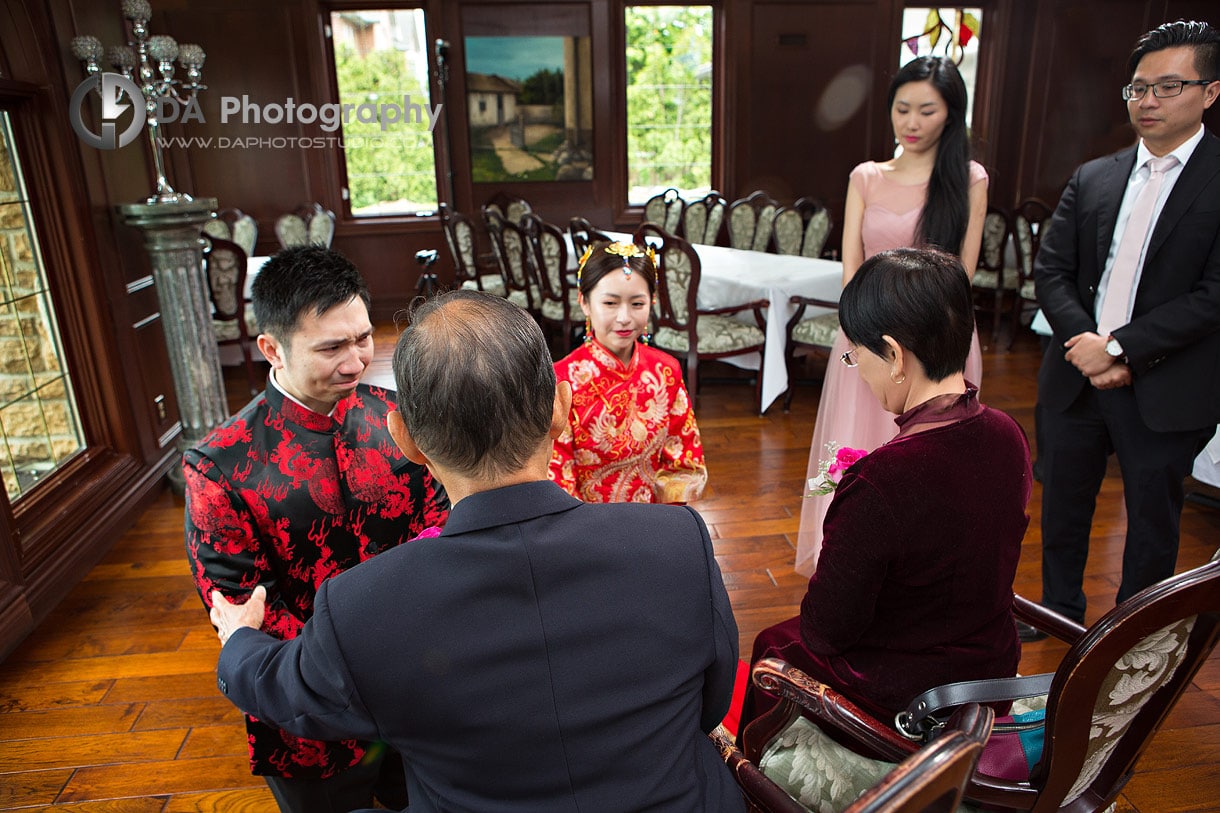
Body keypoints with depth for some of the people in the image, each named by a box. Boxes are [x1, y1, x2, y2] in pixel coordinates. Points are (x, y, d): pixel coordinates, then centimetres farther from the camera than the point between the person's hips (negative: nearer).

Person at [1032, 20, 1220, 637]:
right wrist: (1086, 344, -11)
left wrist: (1119, 348, -18)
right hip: (1076, 379, 4)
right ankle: (1059, 613, 37)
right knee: (1063, 505, 16)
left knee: (1152, 520, 12)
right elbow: (1050, 271, 3)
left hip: (1164, 393, -4)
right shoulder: (1093, 179, 7)